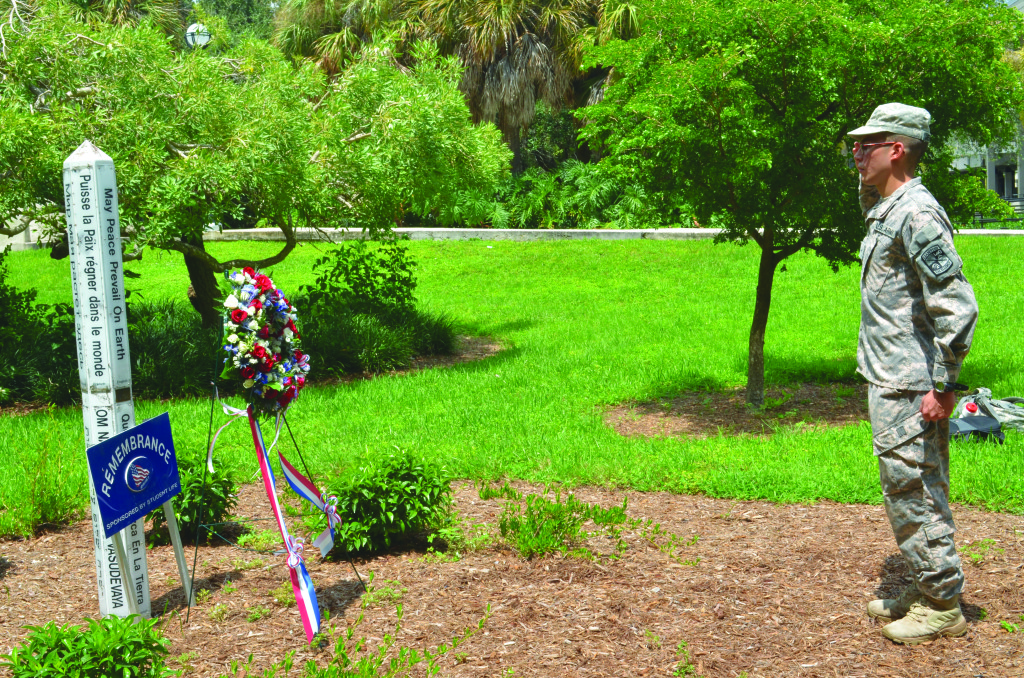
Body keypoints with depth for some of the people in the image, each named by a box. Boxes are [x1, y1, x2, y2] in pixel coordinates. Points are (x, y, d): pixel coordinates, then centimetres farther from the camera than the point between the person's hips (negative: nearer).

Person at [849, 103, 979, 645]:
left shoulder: (916, 213, -17)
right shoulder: (885, 212, 14)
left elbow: (957, 305, -22)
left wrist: (944, 385, -21)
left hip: (912, 387, -10)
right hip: (890, 381, 10)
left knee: (915, 492, -3)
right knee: (907, 492, 16)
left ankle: (942, 606, 8)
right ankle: (926, 591, 28)